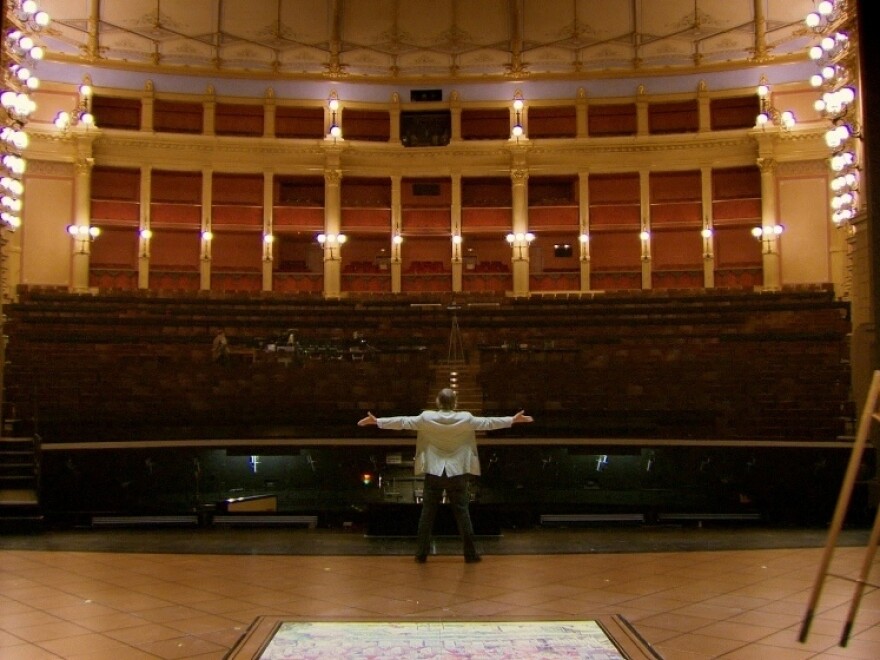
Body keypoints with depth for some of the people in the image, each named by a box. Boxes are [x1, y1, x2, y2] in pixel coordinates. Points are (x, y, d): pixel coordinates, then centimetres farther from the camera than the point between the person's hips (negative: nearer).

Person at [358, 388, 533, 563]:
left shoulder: (427, 418, -9)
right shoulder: (466, 419, -9)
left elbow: (402, 422, -4)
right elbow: (488, 422, 0)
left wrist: (376, 421, 5)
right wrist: (512, 420, 11)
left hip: (433, 472, 0)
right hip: (457, 472, 0)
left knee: (428, 513, 7)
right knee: (462, 512, 7)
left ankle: (421, 553, 10)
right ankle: (470, 553, 10)